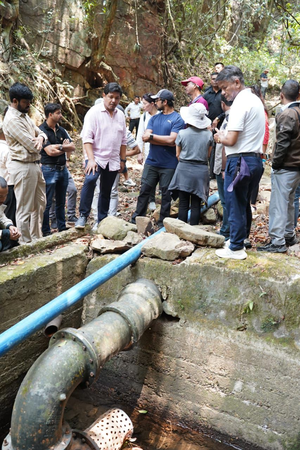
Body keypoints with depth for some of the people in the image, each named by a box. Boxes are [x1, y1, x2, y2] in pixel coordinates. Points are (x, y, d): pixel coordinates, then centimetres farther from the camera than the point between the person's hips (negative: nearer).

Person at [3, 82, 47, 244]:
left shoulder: (24, 115, 13)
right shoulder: (12, 120, -17)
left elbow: (41, 132, 16)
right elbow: (32, 146, -20)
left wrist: (40, 138, -9)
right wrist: (36, 142, 4)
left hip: (34, 165, 10)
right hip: (23, 167, -10)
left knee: (39, 204, 18)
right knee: (25, 209, -1)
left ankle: (36, 239, 31)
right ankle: (25, 243, 9)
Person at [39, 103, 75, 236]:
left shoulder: (61, 130, 12)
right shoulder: (42, 130, -9)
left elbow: (72, 147, 5)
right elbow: (50, 151, -18)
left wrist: (59, 147, -10)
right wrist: (64, 148, -5)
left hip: (63, 169, 7)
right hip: (49, 169, -7)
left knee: (61, 201, 15)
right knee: (47, 203, -1)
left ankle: (62, 227, 26)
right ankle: (45, 230, 9)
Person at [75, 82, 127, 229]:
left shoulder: (120, 115, 11)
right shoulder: (94, 112, -6)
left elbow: (123, 140, 18)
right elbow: (87, 137, -14)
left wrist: (122, 160, 14)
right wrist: (91, 159, -23)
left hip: (113, 160, 5)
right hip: (96, 157, -5)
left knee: (106, 192, 10)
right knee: (90, 180, -30)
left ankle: (102, 221, 21)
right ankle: (83, 216, -21)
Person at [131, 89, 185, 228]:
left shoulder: (177, 119, -6)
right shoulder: (154, 118, 11)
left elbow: (171, 140, -18)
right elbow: (145, 137, -1)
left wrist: (152, 136, -8)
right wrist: (165, 140, -12)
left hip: (168, 165, -5)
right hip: (151, 162, 5)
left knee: (166, 193, 6)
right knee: (144, 190, 8)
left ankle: (162, 222, 18)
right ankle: (137, 218, 19)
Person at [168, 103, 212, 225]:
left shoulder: (182, 133, -7)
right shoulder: (208, 134, -3)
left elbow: (178, 155, 4)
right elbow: (208, 155, 7)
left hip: (184, 170, -1)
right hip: (201, 170, 1)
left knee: (183, 204, 5)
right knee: (196, 205, 6)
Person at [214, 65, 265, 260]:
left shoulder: (241, 103, -14)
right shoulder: (255, 100, 15)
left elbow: (231, 140, -19)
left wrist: (220, 137, 1)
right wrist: (225, 136, 12)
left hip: (240, 161, -9)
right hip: (255, 159, 9)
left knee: (235, 204, -1)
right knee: (244, 203, 18)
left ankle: (236, 248, 6)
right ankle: (240, 239, 29)